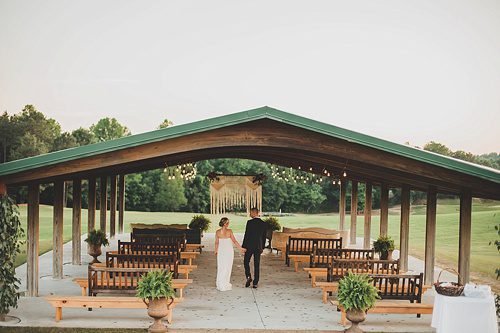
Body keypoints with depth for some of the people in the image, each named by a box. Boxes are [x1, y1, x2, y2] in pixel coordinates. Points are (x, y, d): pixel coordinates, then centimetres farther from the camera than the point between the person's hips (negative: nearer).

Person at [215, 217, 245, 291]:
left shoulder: (217, 232, -4)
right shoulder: (229, 231, -12)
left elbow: (216, 243, 1)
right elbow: (234, 241, -7)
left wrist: (216, 251, 16)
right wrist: (241, 248, 3)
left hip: (220, 251, 2)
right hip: (229, 251, -2)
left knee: (220, 267, 11)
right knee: (227, 267, 6)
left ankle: (220, 284, 14)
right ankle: (226, 284, 8)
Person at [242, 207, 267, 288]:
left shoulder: (250, 222, -12)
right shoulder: (263, 223, 3)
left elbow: (246, 235, -12)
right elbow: (264, 236, 8)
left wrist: (243, 246, -4)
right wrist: (262, 247, 17)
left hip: (249, 246, -4)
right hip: (258, 247, 4)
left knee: (246, 262, 12)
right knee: (257, 264, 8)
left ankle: (248, 277, -6)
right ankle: (255, 283, 9)